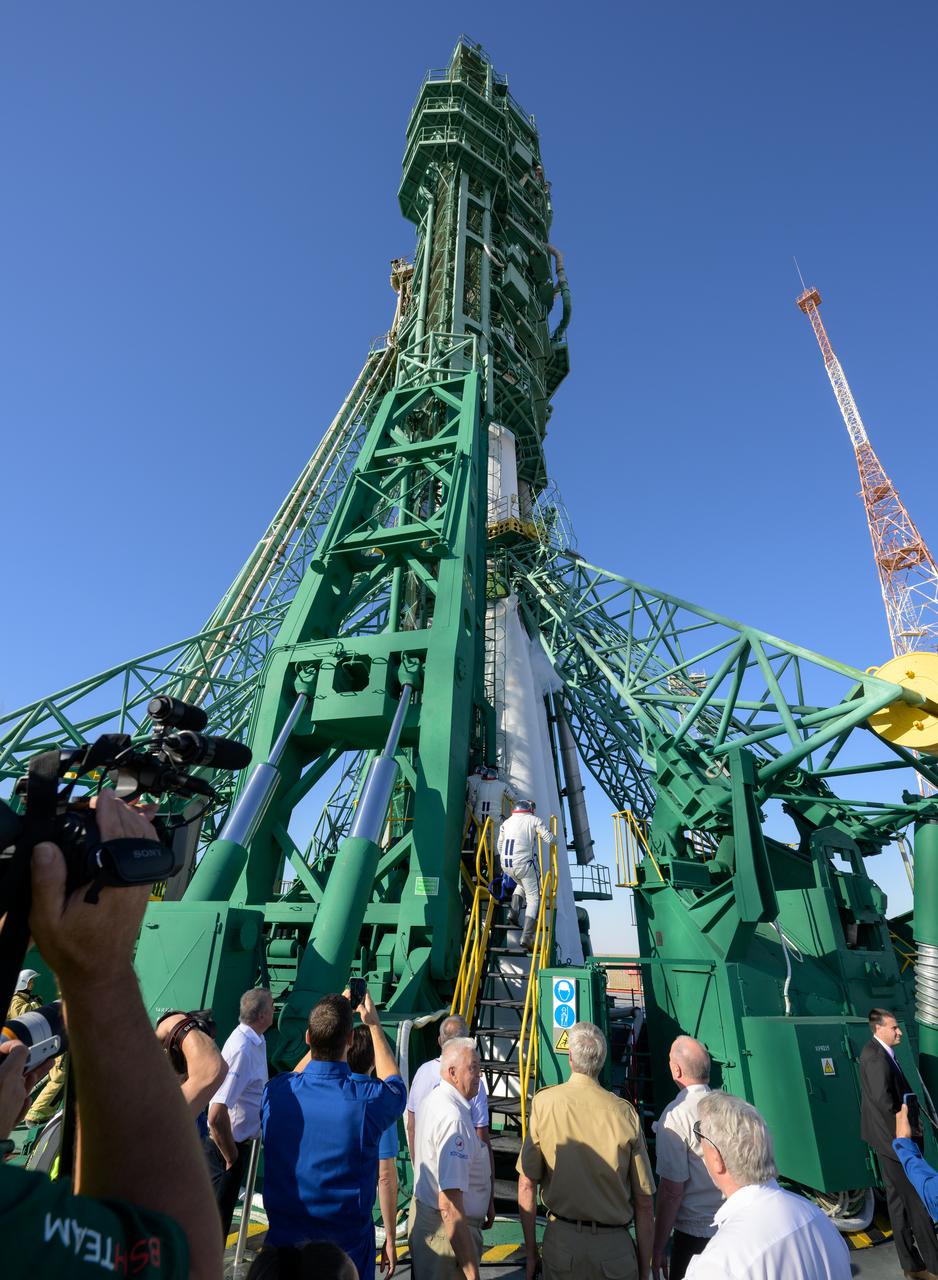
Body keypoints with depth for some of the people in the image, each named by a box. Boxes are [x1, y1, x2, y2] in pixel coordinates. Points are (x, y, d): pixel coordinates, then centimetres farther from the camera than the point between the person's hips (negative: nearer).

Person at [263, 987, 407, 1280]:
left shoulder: (275, 1091, -18)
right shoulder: (368, 1100, -26)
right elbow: (395, 1084, 0)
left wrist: (326, 1027, 11)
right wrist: (373, 1025, 8)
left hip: (283, 1237, 3)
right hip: (346, 1245, -2)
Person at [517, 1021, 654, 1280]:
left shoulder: (544, 1103, -11)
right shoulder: (625, 1113, -12)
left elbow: (526, 1185, -6)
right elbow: (644, 1204, -5)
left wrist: (530, 1251, 6)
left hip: (561, 1240, 0)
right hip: (614, 1246, 0)